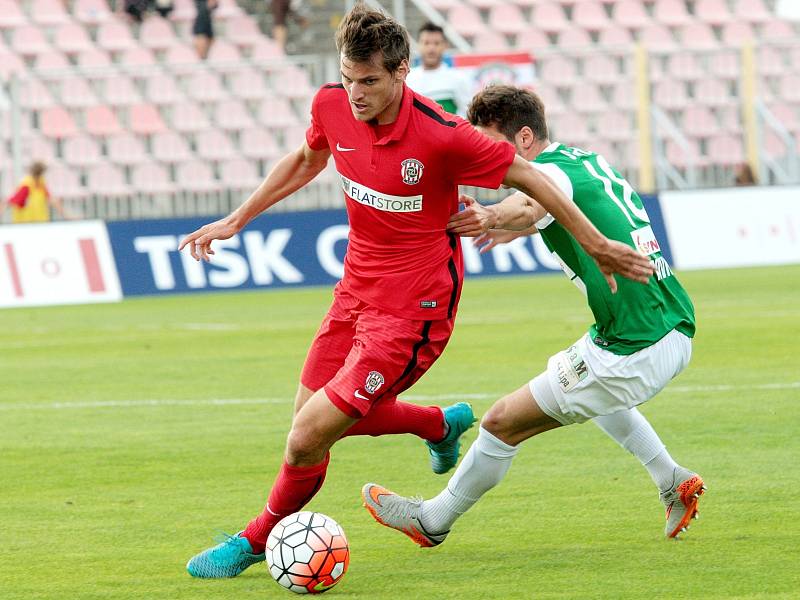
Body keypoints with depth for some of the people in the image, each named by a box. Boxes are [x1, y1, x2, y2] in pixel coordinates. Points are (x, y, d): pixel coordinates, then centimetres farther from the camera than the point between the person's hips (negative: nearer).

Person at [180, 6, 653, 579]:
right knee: (315, 413, 19)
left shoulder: (442, 136, -26)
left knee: (308, 440, -12)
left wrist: (599, 247, -4)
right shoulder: (332, 105, -8)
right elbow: (306, 161, 17)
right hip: (357, 289, 7)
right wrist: (236, 220, 16)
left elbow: (530, 179, -12)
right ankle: (441, 423, 42)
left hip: (411, 310, -7)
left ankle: (259, 539, 16)